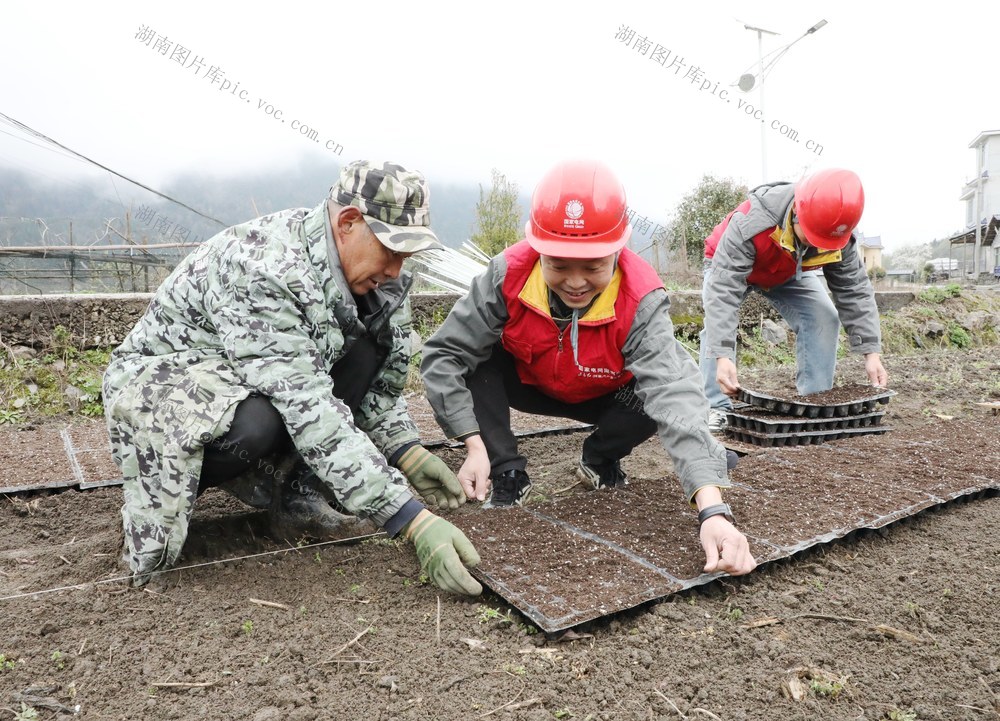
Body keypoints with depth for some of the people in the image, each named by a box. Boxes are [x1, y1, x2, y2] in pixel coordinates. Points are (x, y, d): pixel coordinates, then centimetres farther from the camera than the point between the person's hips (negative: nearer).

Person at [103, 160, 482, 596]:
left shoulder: (360, 267, -8)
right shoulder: (263, 269, -34)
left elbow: (380, 376, 2)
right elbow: (311, 412, -39)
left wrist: (407, 452, -13)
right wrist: (413, 521, -41)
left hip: (240, 381, 7)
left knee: (367, 346, -13)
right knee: (256, 426, -39)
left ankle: (297, 498, -9)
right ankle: (157, 491, -5)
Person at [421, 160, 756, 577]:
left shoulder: (641, 302, -35)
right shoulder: (509, 274, -32)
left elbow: (673, 394, -47)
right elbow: (442, 355, -27)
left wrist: (713, 509, -59)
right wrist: (476, 445, -34)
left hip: (603, 397, 0)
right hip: (527, 385, 1)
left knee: (655, 395, -31)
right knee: (474, 354, -28)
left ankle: (601, 458, 4)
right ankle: (506, 473, -9)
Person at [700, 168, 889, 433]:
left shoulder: (839, 235, -29)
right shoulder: (750, 223, -46)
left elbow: (855, 291, -21)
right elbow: (723, 290, -48)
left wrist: (871, 352, -28)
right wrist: (723, 355, -56)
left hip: (788, 273, 4)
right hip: (730, 266, -4)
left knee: (825, 319, -14)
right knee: (719, 322, -28)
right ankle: (717, 408, -19)